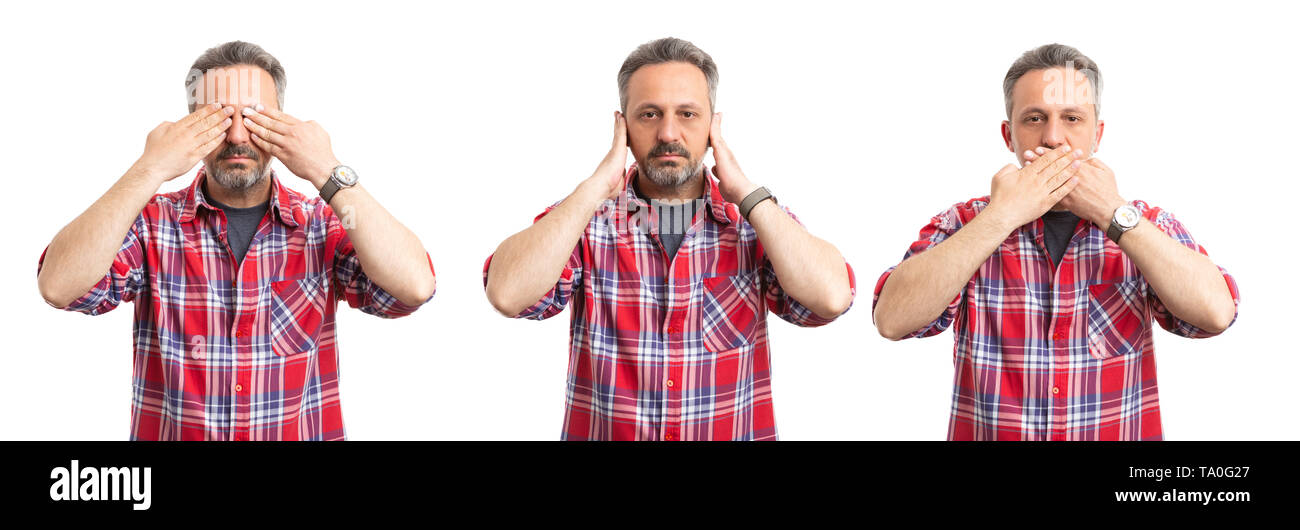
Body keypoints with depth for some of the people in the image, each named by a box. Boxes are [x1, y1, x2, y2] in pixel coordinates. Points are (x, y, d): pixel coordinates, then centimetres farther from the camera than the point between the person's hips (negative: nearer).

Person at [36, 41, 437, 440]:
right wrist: (151, 169, -13)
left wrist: (328, 172, -13)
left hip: (302, 431, -1)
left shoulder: (324, 226, 2)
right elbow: (59, 286, -12)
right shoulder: (151, 223, 3)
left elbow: (414, 286, -14)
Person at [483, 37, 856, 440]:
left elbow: (832, 297, -12)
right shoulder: (583, 219, 2)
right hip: (603, 432, 0)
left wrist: (745, 193, -7)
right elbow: (507, 294, -14)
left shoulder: (755, 224, 4)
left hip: (735, 431, 1)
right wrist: (598, 186, -9)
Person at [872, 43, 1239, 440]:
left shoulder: (1148, 226, 5)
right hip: (989, 431, 0)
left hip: (1121, 432, 1)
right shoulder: (963, 226, 2)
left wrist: (1112, 212, -12)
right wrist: (1003, 214, -14)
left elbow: (1216, 313, -12)